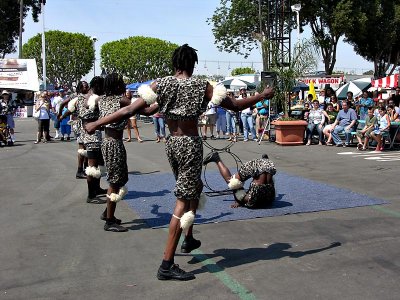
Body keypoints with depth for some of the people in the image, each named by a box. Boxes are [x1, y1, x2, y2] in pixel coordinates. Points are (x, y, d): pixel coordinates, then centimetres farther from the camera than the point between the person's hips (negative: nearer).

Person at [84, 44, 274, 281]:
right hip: (191, 144, -5)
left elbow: (129, 110, -6)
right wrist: (263, 96, 12)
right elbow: (236, 105, -4)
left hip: (171, 143, 6)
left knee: (194, 188, 27)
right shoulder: (202, 86, -7)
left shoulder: (161, 85, 0)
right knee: (184, 200, -4)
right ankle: (167, 265, -5)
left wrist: (96, 124, 0)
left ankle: (189, 239, 39)